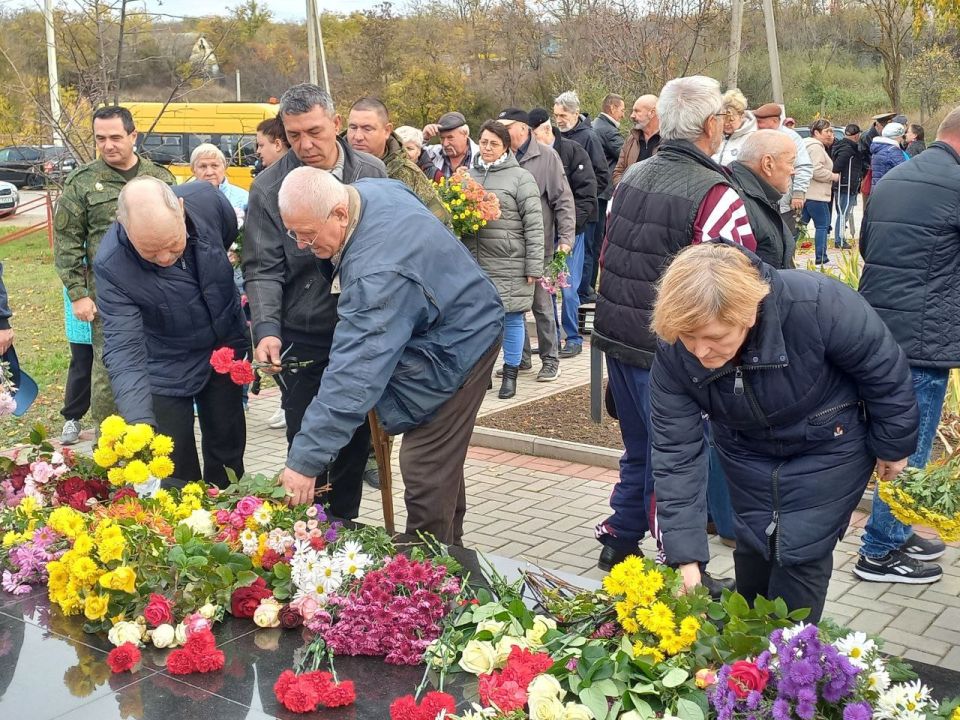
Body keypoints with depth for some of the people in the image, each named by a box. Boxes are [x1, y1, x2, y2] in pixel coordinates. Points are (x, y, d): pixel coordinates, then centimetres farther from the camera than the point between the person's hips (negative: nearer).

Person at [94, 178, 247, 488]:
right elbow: (124, 350, -34)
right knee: (176, 474, 3)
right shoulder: (111, 266, -33)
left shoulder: (206, 199, -25)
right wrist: (142, 425, -46)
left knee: (228, 451, 17)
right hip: (167, 369, -3)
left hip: (226, 348, 3)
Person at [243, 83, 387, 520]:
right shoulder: (269, 188, -6)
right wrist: (266, 328, -23)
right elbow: (263, 269, -8)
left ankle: (344, 526, 32)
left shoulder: (372, 174, 0)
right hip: (302, 340, -2)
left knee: (356, 441, 14)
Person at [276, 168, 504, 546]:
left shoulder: (378, 273, -38)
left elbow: (354, 372, -41)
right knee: (442, 458, 22)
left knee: (426, 474, -8)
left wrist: (305, 459, -39)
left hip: (457, 346, -11)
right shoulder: (371, 189, -9)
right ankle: (447, 550, 37)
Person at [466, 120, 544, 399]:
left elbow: (534, 226, -7)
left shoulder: (520, 178, -3)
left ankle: (511, 373, 17)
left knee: (512, 318, 4)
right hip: (473, 263, 4)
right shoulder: (469, 175, 12)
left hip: (509, 266, -4)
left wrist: (534, 267, -11)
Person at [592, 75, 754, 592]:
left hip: (616, 336, 8)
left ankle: (619, 541, 35)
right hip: (667, 353, -8)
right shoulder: (715, 196, -18)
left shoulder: (632, 177, 6)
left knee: (638, 450, 23)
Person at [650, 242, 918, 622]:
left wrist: (893, 445, -6)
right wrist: (686, 559, -29)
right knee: (752, 549, 13)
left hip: (827, 447, -3)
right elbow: (675, 452, -25)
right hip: (747, 452, 3)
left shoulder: (816, 304, -39)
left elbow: (884, 367, -21)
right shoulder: (674, 352, -29)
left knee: (799, 555, -6)